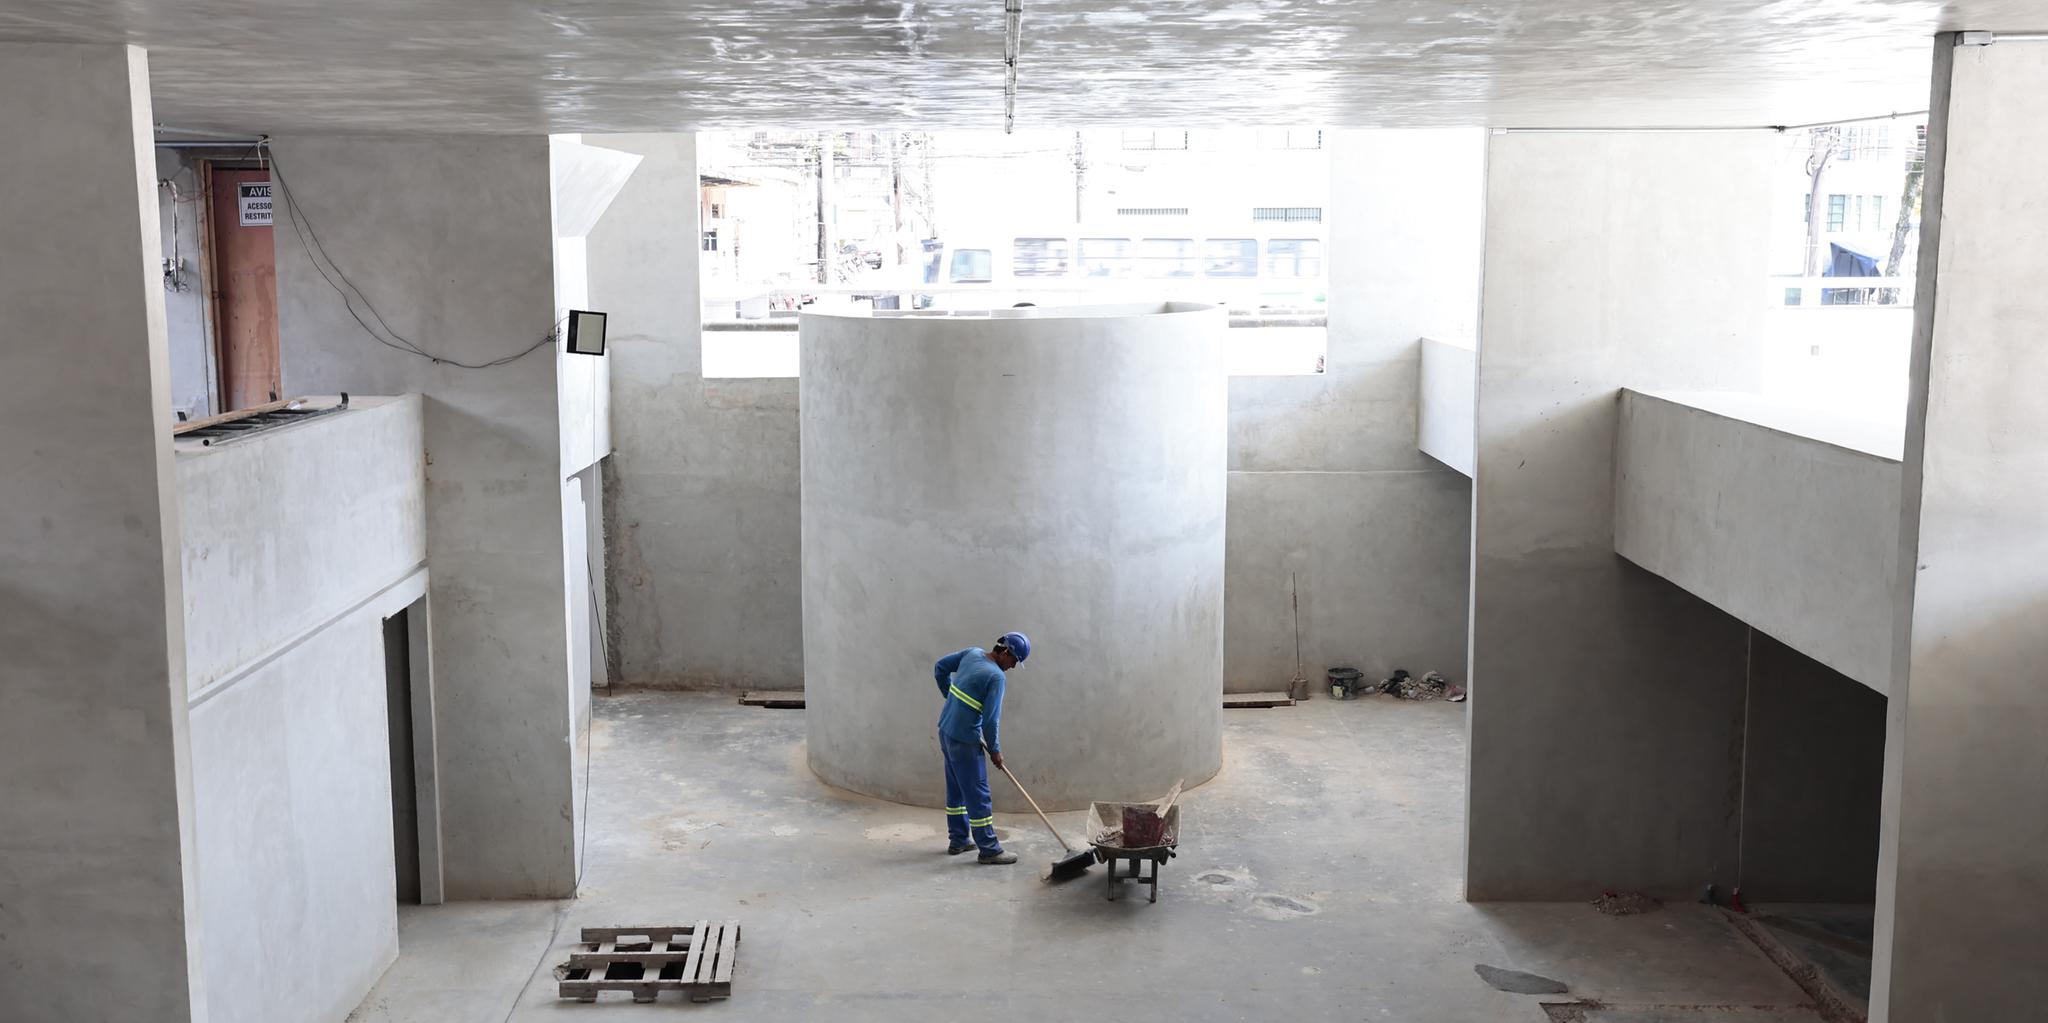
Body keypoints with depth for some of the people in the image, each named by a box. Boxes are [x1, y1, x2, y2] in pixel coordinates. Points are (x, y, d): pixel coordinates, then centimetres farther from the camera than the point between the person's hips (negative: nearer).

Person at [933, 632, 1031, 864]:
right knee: (978, 795, -2)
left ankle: (958, 840, 27)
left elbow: (940, 668, 15)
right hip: (964, 740, -9)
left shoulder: (972, 653, 2)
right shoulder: (996, 677, -20)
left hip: (946, 730, 9)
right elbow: (991, 720, -20)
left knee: (956, 789, 18)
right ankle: (988, 850, 4)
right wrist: (995, 750, -6)